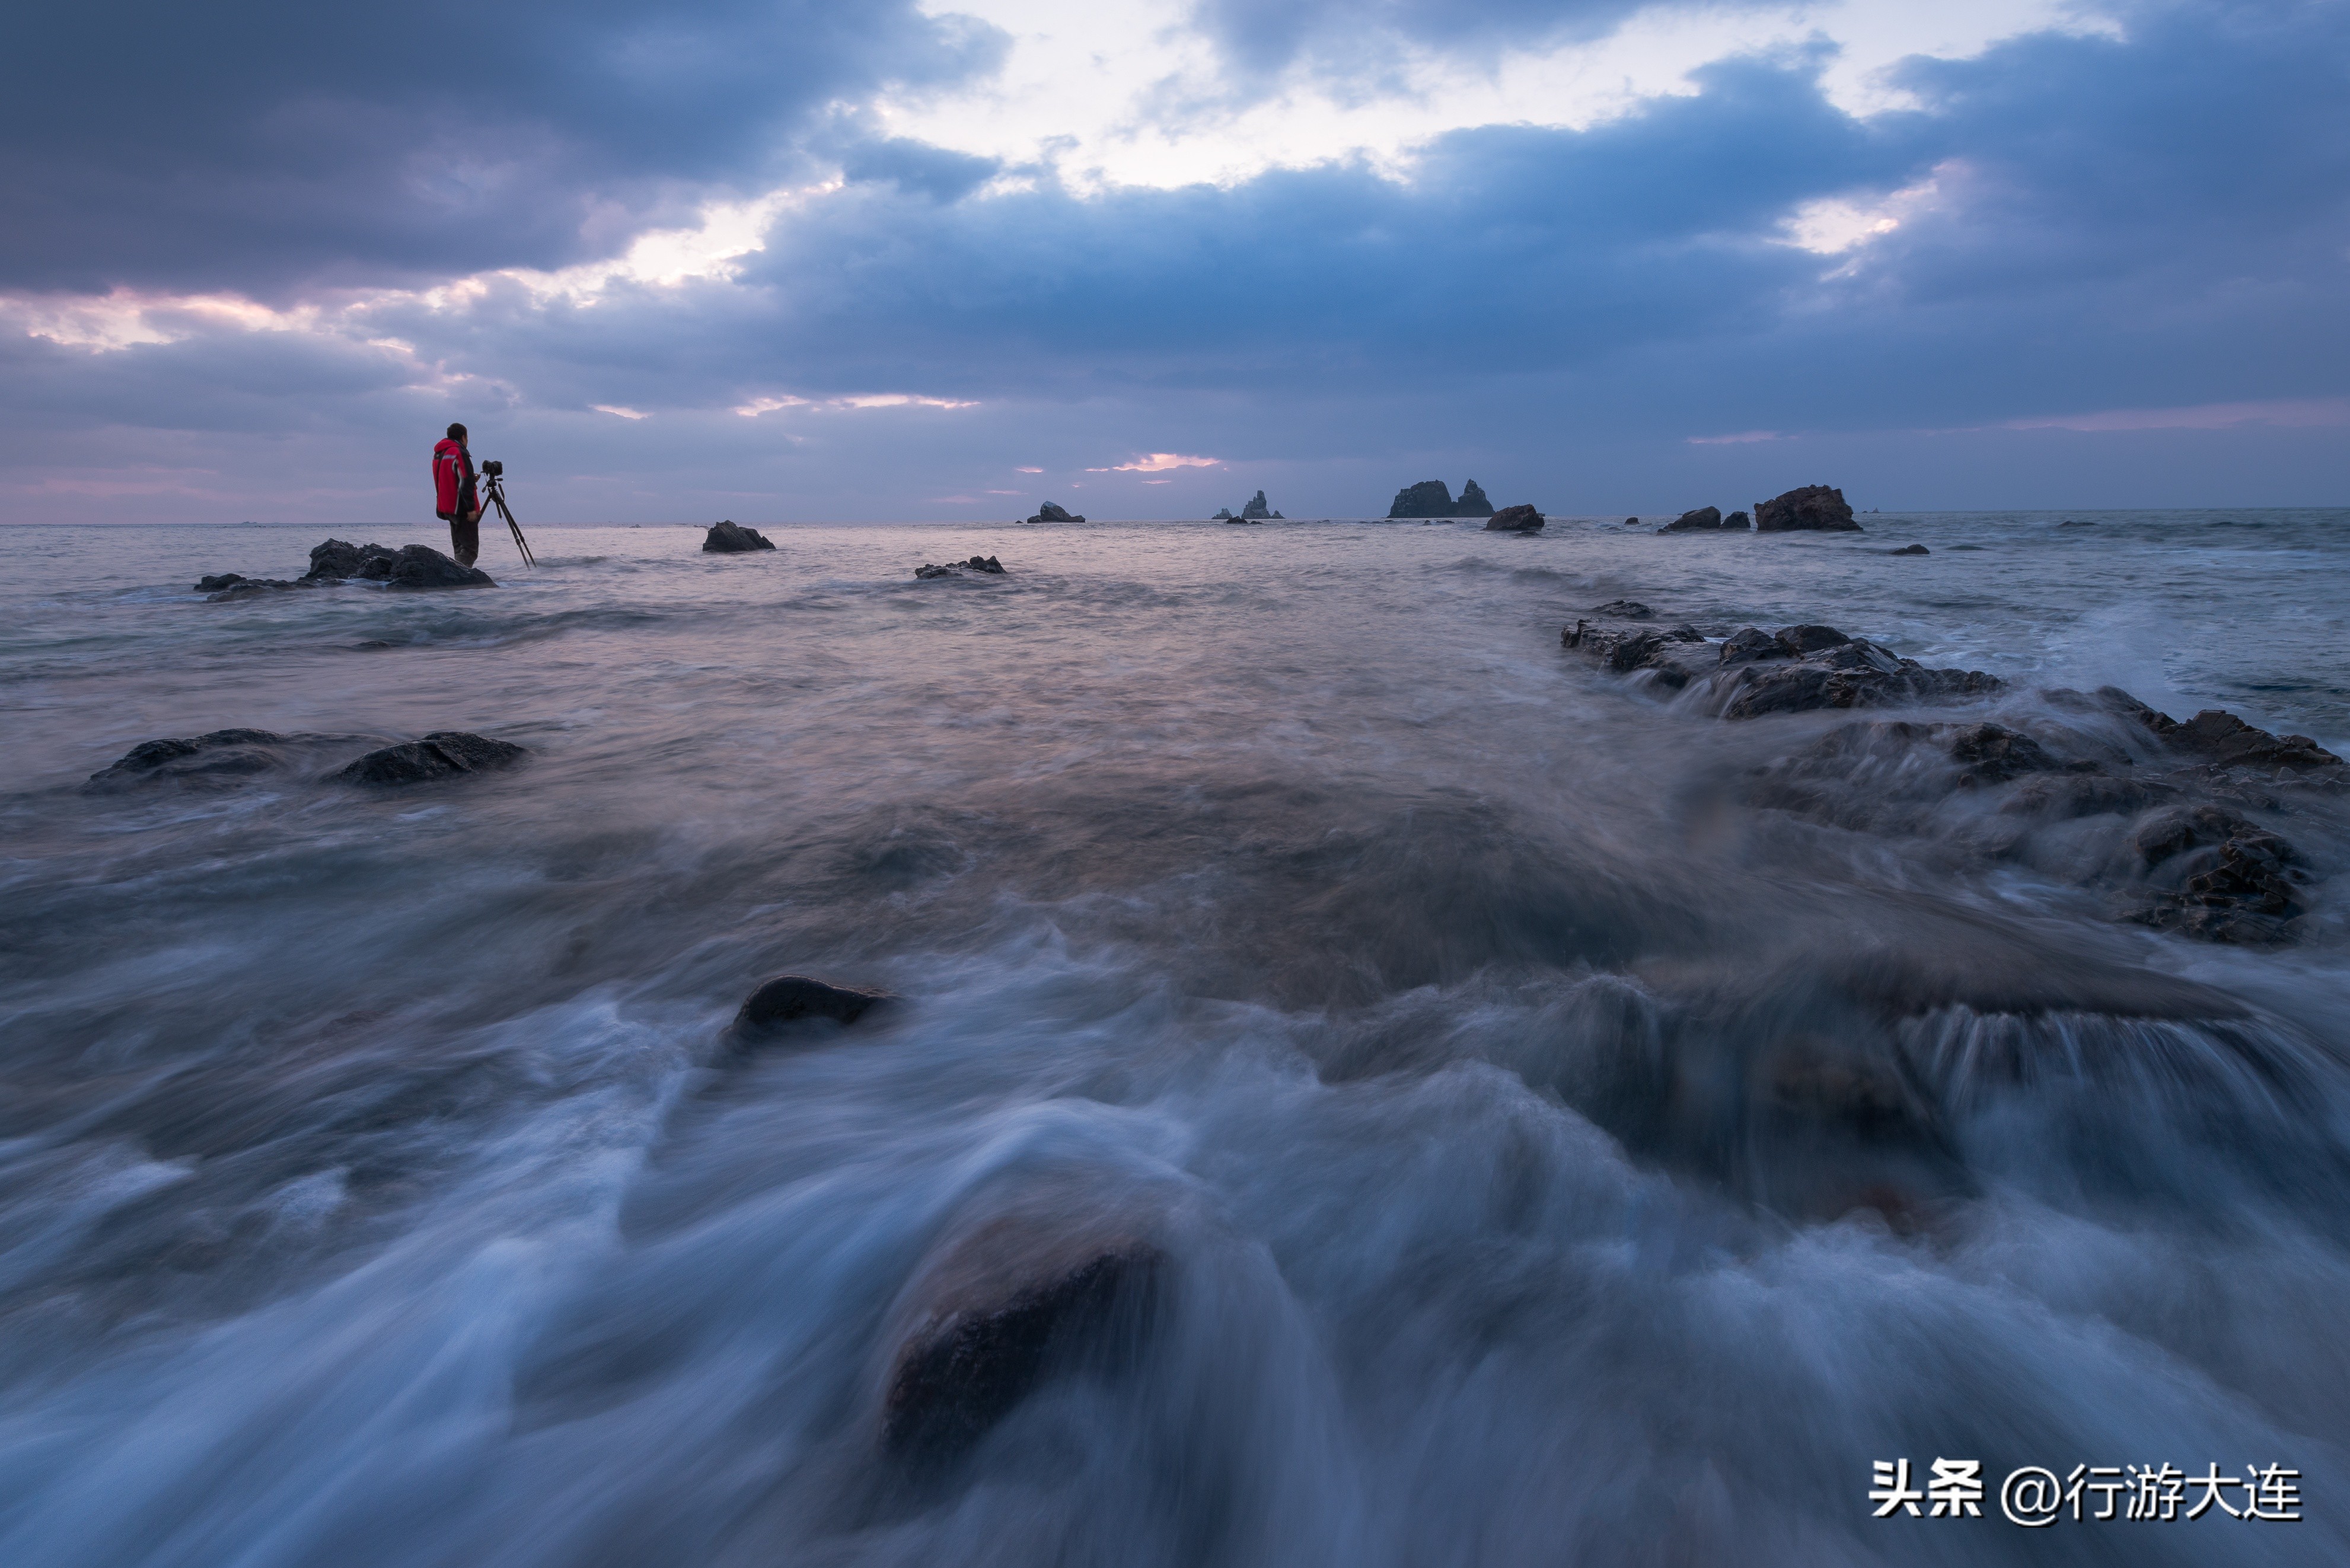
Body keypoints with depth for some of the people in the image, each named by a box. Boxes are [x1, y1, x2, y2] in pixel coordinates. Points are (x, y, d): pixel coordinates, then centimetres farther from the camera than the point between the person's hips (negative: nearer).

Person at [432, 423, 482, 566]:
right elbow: (465, 483, -18)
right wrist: (471, 508, -20)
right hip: (462, 508, -9)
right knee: (470, 547, -12)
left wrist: (471, 479, 29)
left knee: (459, 546, 14)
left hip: (446, 508, 9)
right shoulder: (459, 453, -11)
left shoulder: (438, 454, 17)